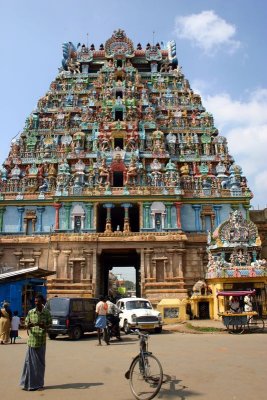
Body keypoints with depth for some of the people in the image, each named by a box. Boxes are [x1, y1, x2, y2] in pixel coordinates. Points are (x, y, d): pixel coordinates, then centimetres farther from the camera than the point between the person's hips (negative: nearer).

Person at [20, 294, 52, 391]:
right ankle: (28, 383, 15)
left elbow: (49, 324, 1)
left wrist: (44, 326, -21)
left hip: (42, 341, -1)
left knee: (40, 362, 6)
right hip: (32, 340, 1)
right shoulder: (30, 312, 2)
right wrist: (28, 326, -19)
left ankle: (39, 384, 17)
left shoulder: (47, 313, -1)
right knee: (30, 361, 3)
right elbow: (26, 323, 5)